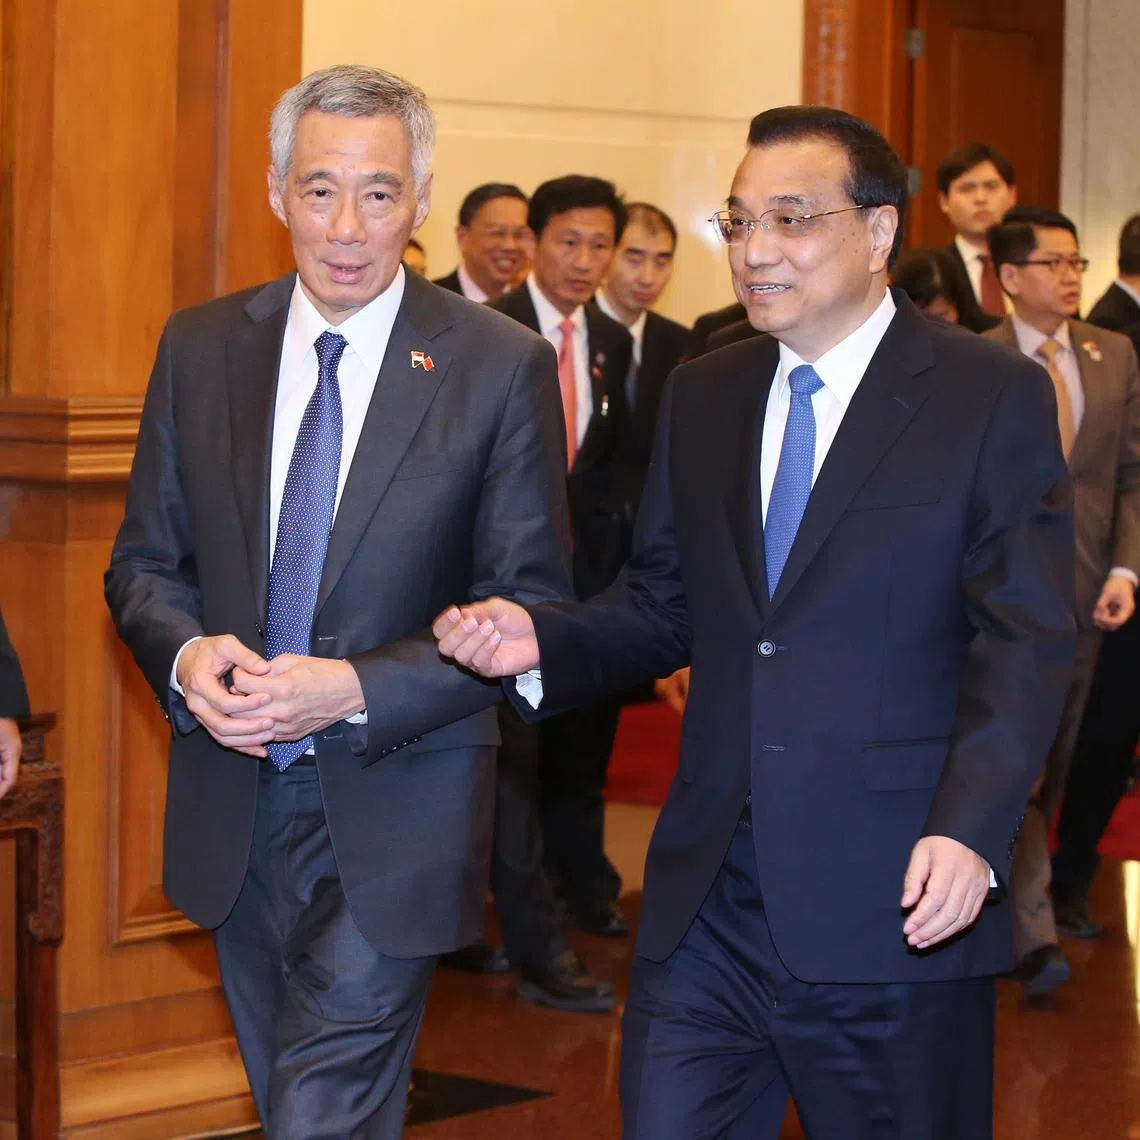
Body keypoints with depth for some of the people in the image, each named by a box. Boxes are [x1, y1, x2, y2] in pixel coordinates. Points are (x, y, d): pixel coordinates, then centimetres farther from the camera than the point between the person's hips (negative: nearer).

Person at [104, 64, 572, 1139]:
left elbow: (533, 604, -8)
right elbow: (143, 563, 9)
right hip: (234, 802, 4)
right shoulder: (199, 347, 3)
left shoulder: (501, 366, -8)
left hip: (394, 813, -4)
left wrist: (359, 690, -21)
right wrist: (185, 653, -14)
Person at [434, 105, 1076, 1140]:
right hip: (709, 901, 5)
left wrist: (970, 830, -22)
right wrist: (541, 641, -4)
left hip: (893, 906, -4)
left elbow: (1026, 642, -10)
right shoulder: (701, 397, 13)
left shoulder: (994, 396, -4)